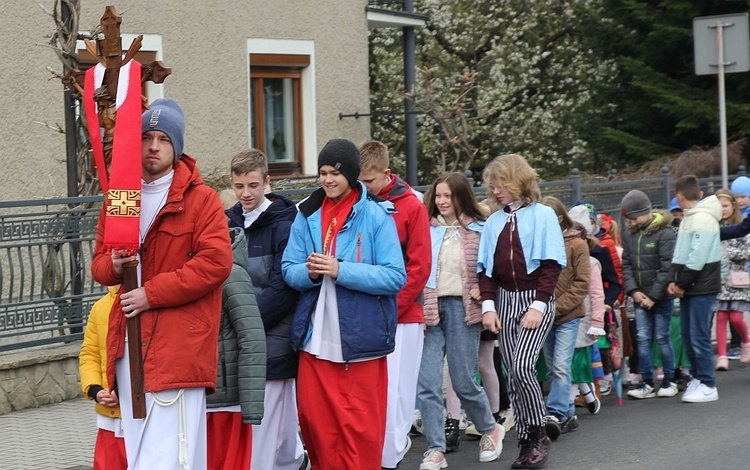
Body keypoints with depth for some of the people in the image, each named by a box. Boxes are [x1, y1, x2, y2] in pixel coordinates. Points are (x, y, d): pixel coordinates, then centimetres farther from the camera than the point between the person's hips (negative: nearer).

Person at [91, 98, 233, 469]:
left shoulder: (201, 199, -3)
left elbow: (216, 262, -14)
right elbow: (98, 263, 21)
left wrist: (152, 293, -15)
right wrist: (112, 265, -5)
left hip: (178, 345, -6)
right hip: (129, 344, 6)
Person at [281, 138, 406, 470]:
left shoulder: (376, 215, -4)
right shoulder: (307, 215, 8)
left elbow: (395, 277, -10)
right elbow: (289, 269, 7)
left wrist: (341, 271, -18)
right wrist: (309, 272, -15)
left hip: (360, 341, -4)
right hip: (315, 340, 4)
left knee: (360, 428, 0)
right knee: (315, 422, 6)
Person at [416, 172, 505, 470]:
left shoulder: (479, 231, 1)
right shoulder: (427, 229, 6)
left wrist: (482, 290, -7)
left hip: (461, 309, -2)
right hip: (430, 310, 2)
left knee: (464, 382, 3)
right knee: (427, 384, -5)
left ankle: (490, 430, 29)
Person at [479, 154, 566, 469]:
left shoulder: (542, 215, -4)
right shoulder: (494, 222, 10)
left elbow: (551, 264, -8)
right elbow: (486, 267, 10)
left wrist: (538, 305, -15)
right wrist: (488, 306, -2)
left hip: (536, 300, -5)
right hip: (505, 301, 5)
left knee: (522, 366, -20)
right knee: (513, 374, 3)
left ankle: (539, 434, -4)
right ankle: (526, 441, 10)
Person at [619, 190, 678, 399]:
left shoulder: (664, 232, -11)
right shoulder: (629, 234, 7)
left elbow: (667, 268, -14)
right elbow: (626, 265, 7)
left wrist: (653, 296, -15)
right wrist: (634, 291, -7)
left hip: (661, 296, -5)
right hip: (639, 296, 5)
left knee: (662, 337, 1)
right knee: (643, 338, 3)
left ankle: (669, 381, 12)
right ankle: (647, 384, 7)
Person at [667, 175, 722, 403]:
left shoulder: (703, 218, -15)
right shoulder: (689, 218, 15)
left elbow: (698, 257, -21)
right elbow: (680, 253, 15)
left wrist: (681, 284, -15)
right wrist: (674, 280, 2)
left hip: (702, 287, -9)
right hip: (688, 288, 9)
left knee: (699, 337, -7)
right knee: (688, 336, 12)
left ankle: (708, 386, -2)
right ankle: (697, 377, 23)